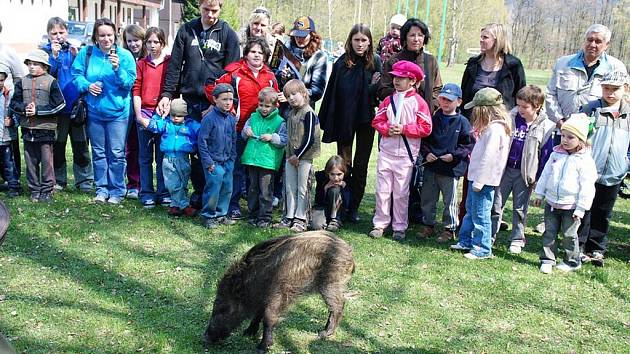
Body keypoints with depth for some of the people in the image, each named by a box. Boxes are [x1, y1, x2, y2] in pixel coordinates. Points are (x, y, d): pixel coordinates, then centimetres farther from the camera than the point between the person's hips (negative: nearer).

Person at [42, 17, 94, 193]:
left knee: (81, 145, 4)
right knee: (57, 145, 6)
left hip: (77, 105, 2)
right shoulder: (45, 51, 3)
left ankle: (84, 181, 10)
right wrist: (54, 55, -17)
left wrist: (76, 56, -9)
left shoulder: (73, 50, 10)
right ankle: (58, 180, 17)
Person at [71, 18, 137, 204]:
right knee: (98, 152, 11)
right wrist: (87, 85, -14)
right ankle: (102, 189, 23)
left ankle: (117, 190, 11)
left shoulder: (125, 55, -5)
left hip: (117, 111, -3)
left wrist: (117, 69, -24)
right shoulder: (86, 53, 2)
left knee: (117, 153, -1)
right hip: (94, 111, 3)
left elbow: (129, 83, -8)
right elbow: (76, 74, 5)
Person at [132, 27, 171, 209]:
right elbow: (136, 90, 6)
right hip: (145, 113, 2)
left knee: (163, 155, 3)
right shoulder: (141, 64, 9)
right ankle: (147, 193, 13)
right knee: (145, 156, 6)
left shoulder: (171, 62, 3)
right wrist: (138, 114, -2)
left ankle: (164, 193, 12)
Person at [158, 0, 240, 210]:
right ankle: (199, 193, 17)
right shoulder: (186, 31, 8)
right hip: (190, 100, 2)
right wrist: (167, 94, -1)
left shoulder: (228, 34, 2)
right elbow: (175, 65, 7)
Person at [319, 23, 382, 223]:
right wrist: (325, 121, -5)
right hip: (343, 120, 0)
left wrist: (375, 87, -21)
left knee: (361, 166, 7)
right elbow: (331, 93, -3)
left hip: (366, 120, 0)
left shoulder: (375, 63, -3)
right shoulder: (341, 63, -2)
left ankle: (353, 207, 17)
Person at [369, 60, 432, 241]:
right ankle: (379, 224, 15)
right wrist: (387, 129, -11)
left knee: (401, 193, 4)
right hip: (386, 152, 3)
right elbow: (377, 121, 9)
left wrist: (404, 129, -15)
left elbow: (425, 128, -7)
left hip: (405, 155, -3)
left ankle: (399, 227, 16)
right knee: (382, 190, 5)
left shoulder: (418, 102, -4)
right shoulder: (389, 100, 8)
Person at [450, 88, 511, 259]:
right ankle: (466, 241, 33)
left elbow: (488, 157, -24)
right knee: (470, 211, 20)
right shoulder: (490, 126, 13)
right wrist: (475, 180, 15)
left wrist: (479, 182, -22)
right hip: (476, 177, 11)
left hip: (484, 180, -11)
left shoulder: (495, 129, -20)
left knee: (481, 215, -1)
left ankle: (482, 249, 9)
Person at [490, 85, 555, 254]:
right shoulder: (510, 118, -2)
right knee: (496, 204, 7)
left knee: (520, 208, 9)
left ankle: (517, 240, 22)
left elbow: (546, 154, -3)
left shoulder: (545, 127, -8)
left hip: (524, 173, -2)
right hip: (504, 169, 2)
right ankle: (489, 236, 17)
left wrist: (539, 177, -4)